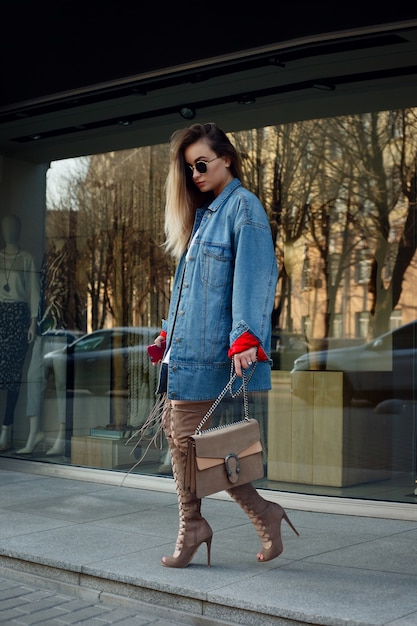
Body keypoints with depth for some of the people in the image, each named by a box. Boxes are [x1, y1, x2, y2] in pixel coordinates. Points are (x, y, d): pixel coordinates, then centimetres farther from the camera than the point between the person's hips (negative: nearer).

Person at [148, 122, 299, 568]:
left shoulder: (242, 206, -7)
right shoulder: (202, 213, 20)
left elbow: (253, 275, -18)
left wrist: (246, 337, -27)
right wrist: (169, 334, 25)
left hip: (209, 349, -9)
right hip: (185, 346, 9)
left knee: (186, 438, -6)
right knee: (175, 432, 7)